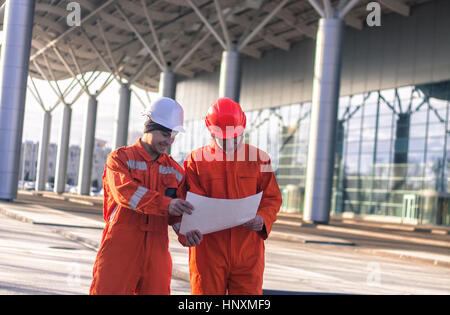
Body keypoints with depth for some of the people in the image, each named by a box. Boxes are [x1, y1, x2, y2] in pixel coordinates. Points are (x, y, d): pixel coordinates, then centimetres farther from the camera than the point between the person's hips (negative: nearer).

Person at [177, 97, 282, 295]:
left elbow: (272, 198, 8)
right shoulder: (196, 160, 4)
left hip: (248, 251, 1)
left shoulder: (258, 159, 7)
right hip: (208, 248, -1)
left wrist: (262, 219, -13)